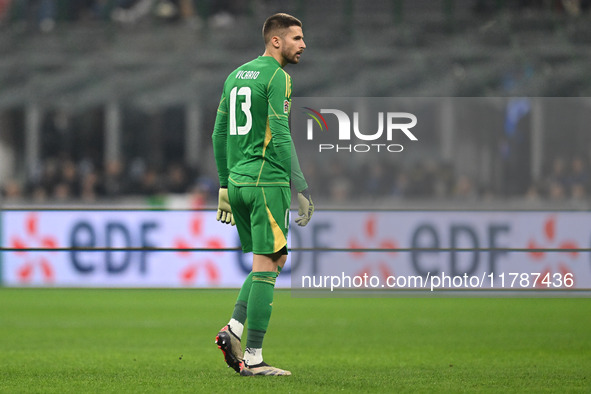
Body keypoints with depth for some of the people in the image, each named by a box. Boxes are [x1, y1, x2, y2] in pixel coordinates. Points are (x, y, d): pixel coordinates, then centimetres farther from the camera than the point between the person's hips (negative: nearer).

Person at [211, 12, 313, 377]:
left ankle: (234, 328, 3)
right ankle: (252, 357, -5)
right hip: (267, 181, -8)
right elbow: (281, 137, -16)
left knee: (275, 260, 18)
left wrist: (225, 186, 23)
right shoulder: (277, 77, -9)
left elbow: (220, 135, 18)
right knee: (266, 268, -5)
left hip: (238, 182, 8)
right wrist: (301, 189, -13)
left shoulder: (235, 76, 16)